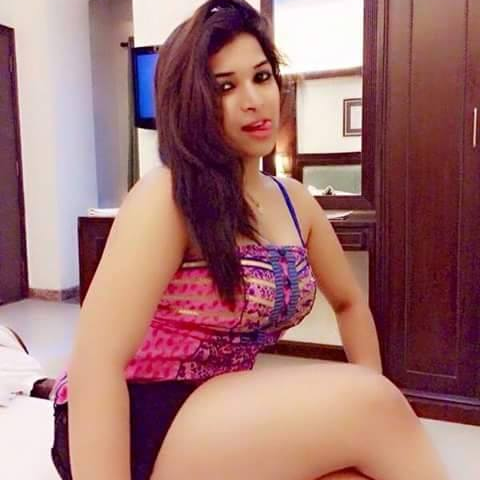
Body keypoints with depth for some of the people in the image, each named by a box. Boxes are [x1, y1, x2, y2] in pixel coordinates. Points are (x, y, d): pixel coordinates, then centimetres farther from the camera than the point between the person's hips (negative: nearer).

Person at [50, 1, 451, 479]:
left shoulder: (293, 199, 3)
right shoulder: (168, 194, -18)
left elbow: (349, 303, 16)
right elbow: (96, 363, -23)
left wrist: (373, 402, 4)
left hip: (221, 411, 6)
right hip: (136, 427, -6)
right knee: (364, 403, -21)